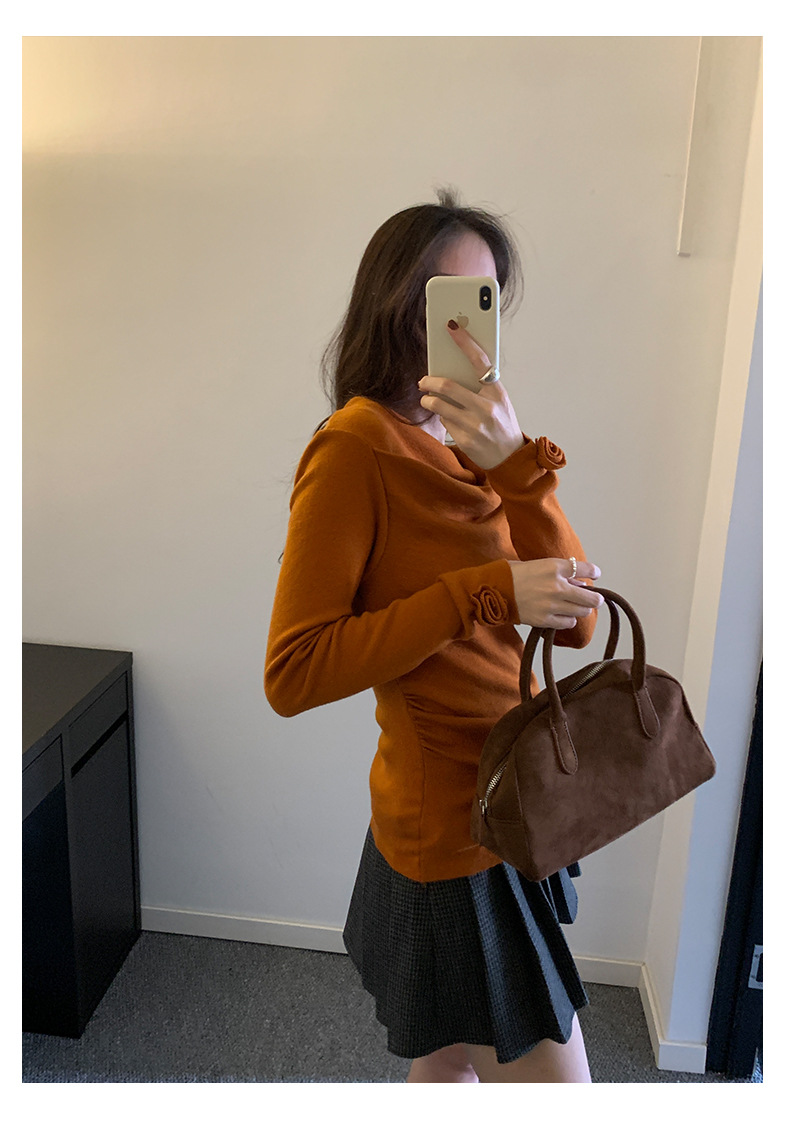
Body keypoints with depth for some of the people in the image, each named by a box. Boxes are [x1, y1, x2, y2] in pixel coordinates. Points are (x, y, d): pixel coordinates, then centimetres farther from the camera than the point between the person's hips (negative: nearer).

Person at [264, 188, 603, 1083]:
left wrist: (515, 465, -20)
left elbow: (577, 620, -6)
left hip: (502, 805, 7)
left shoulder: (464, 442, 4)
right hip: (454, 831, -7)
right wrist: (485, 590, -26)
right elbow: (292, 675, -23)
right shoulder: (356, 448, -18)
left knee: (449, 1063, 25)